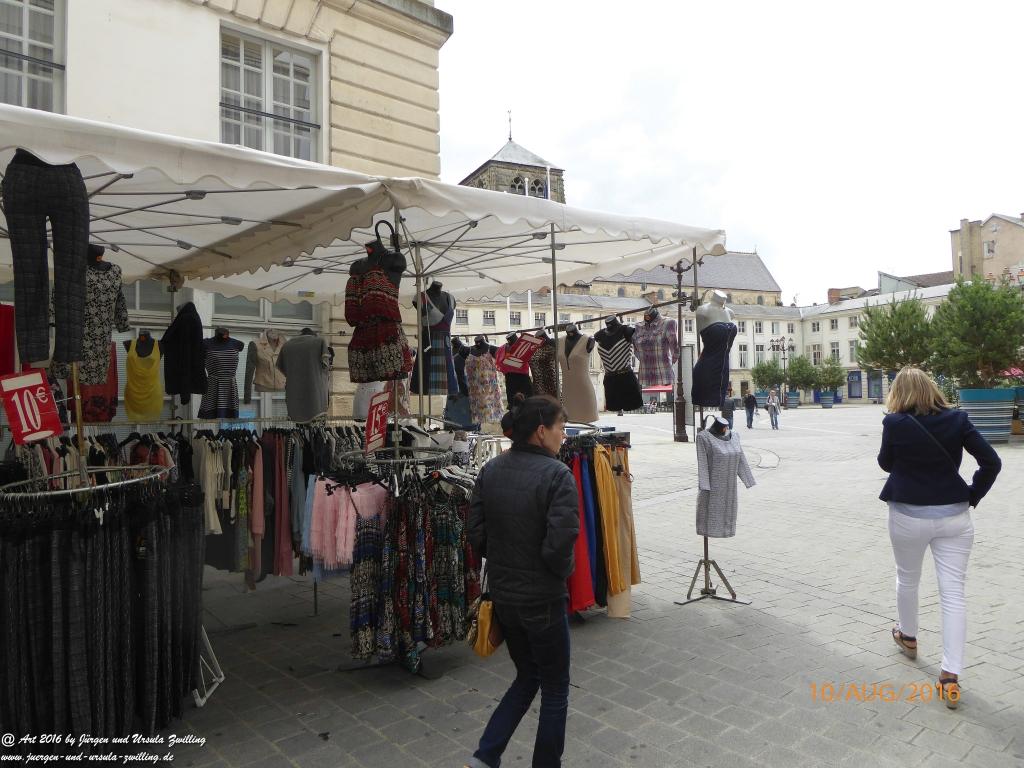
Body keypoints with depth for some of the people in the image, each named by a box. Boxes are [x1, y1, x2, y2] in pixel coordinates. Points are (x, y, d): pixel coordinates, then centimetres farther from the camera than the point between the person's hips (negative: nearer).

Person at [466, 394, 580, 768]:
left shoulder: (490, 470, -1)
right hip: (543, 599, -6)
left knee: (526, 676, 25)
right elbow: (560, 543, -23)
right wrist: (561, 572, -3)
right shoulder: (557, 475, -19)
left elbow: (476, 533, 1)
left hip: (502, 594, 6)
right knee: (555, 691, 15)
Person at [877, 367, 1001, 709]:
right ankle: (951, 676, 3)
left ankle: (908, 637, 43)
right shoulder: (957, 419, -3)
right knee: (953, 592, 4)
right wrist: (973, 496, 4)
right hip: (954, 516, 2)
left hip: (909, 516, -2)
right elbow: (991, 462, -5)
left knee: (907, 579, 22)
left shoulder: (895, 423, -11)